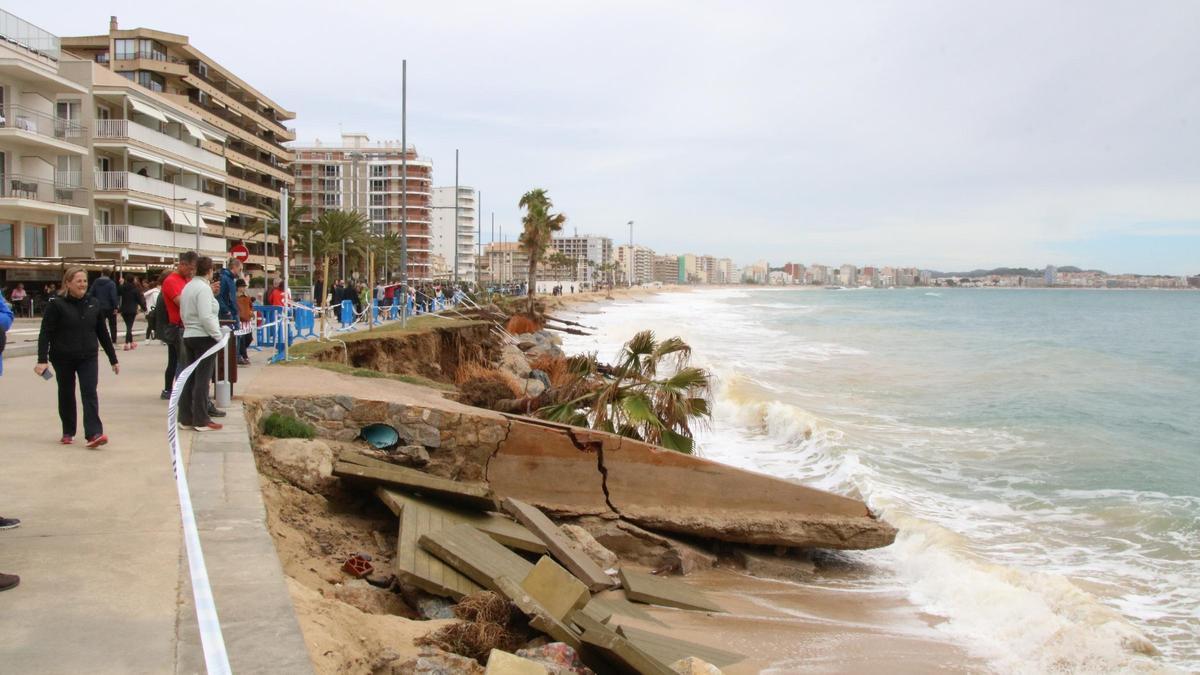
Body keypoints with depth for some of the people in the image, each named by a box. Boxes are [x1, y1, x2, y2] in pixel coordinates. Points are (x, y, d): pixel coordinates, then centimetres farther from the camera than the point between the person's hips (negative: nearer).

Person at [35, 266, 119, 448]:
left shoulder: (93, 304, 4)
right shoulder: (56, 304, -7)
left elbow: (102, 333, 11)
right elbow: (45, 333, -10)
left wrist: (113, 359, 12)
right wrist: (42, 359, -19)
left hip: (88, 358, 2)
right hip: (63, 358, -2)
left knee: (90, 392, -10)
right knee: (66, 394, 11)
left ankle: (93, 434, -17)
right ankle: (68, 433, 26)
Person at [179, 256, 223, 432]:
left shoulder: (188, 287, 12)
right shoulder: (203, 288, -15)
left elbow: (183, 313, 17)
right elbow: (206, 317, -21)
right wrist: (218, 336, -14)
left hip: (188, 336, 9)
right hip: (204, 337, -9)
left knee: (189, 378, 11)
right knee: (202, 379, -5)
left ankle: (185, 418, 15)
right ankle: (201, 420, -2)